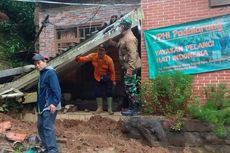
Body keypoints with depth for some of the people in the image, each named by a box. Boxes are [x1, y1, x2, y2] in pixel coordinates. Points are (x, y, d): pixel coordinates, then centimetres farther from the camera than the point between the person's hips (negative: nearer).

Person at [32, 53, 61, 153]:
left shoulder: (50, 73, -12)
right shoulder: (42, 74, 17)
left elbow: (56, 89, -20)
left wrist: (54, 103, -27)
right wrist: (38, 105, 22)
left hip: (49, 106, -10)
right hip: (42, 106, 10)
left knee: (48, 127, -15)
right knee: (40, 126, 14)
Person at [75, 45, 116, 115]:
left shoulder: (109, 60, -23)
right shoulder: (93, 56, -16)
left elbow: (112, 71, -15)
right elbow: (85, 58, -24)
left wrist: (113, 80, -11)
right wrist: (79, 59, -45)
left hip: (107, 78, -3)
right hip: (98, 78, 3)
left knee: (109, 92, 1)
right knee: (98, 92, 7)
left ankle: (110, 108, 13)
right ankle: (100, 107, 25)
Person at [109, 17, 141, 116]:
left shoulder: (129, 38, -20)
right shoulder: (125, 36, 13)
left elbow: (133, 55, -26)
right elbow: (120, 46, 26)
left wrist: (130, 69, -28)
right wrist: (112, 42, 17)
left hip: (131, 67, -11)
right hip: (128, 67, 11)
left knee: (130, 88, -5)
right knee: (128, 88, 15)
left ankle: (134, 109, 4)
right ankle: (132, 107, 23)